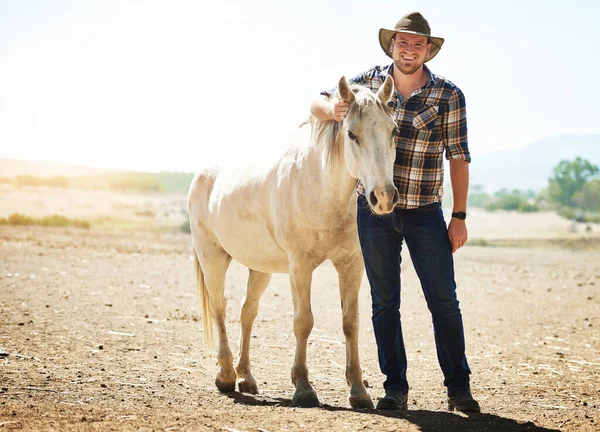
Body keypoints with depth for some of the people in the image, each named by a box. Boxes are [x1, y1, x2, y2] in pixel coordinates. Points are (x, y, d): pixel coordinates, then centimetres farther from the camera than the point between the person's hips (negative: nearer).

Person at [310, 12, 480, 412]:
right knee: (384, 303, 7)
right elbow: (318, 103, 7)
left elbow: (458, 158, -3)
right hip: (374, 210, 2)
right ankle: (395, 387, 15)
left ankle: (458, 387, 7)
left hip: (425, 213, -2)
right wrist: (332, 109, -19)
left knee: (444, 301, -2)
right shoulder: (369, 82, 1)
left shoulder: (449, 95, -5)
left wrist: (459, 217, -6)